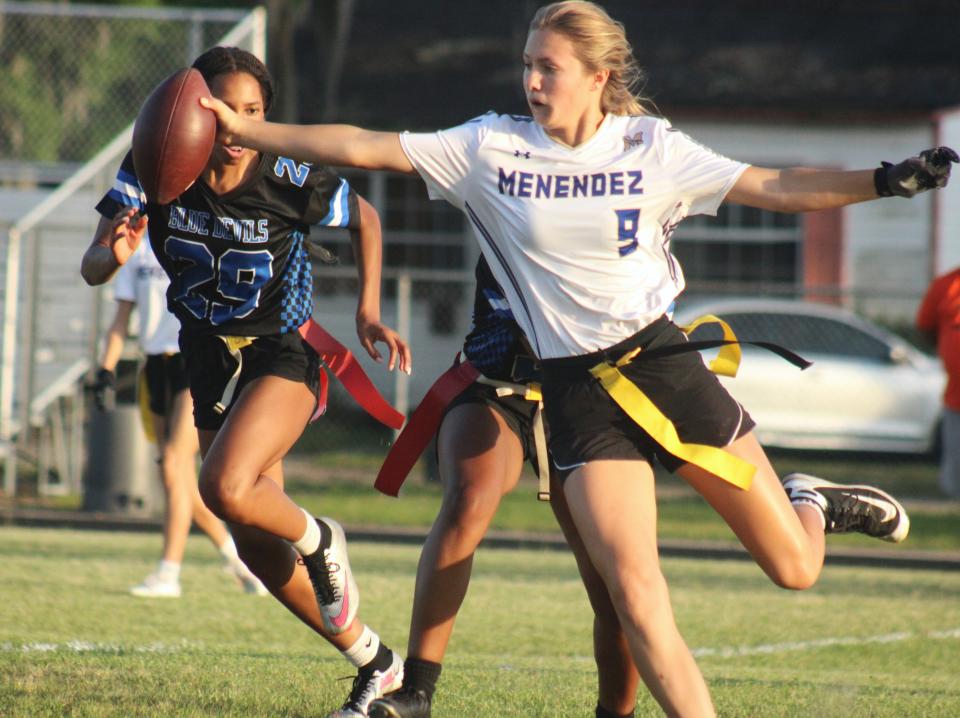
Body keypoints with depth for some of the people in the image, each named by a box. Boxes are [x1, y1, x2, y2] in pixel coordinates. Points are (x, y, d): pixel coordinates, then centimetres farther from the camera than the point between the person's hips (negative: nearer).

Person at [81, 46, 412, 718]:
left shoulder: (287, 177, -20)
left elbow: (364, 218, 1)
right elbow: (91, 268, -19)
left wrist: (369, 310, -8)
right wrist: (113, 255, -42)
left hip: (284, 353, -5)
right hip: (211, 360, 5)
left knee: (226, 487, -31)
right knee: (258, 548, 9)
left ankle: (319, 541, 2)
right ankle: (375, 663, 26)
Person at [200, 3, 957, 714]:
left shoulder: (652, 148, -1)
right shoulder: (490, 147, 0)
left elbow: (774, 188, -2)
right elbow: (361, 147, -1)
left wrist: (887, 180, -14)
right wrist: (243, 131, -7)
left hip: (661, 361, 0)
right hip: (575, 388, 0)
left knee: (794, 568, 3)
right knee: (634, 591, -15)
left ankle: (807, 503, 38)